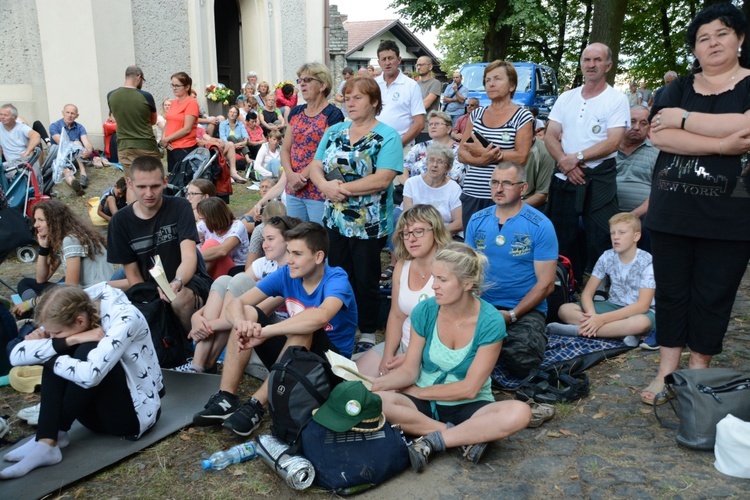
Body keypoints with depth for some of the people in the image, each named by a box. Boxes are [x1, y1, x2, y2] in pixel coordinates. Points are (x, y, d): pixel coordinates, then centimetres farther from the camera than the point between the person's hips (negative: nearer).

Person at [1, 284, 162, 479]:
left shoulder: (125, 318, -26)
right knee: (58, 354, -17)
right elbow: (17, 354, -16)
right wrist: (69, 340, -29)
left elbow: (90, 375, -40)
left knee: (88, 350, -29)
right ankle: (46, 444, -24)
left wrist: (49, 359, -22)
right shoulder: (70, 317, -6)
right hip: (100, 411, 6)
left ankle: (56, 433, -12)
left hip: (135, 411, -6)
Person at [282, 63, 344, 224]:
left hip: (320, 191, -6)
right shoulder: (295, 112, 12)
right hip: (293, 189, 6)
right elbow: (285, 149, 9)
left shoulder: (333, 114, -6)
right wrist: (291, 175, -9)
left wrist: (302, 177, -14)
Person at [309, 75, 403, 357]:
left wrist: (344, 188, -19)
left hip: (369, 225, -5)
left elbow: (383, 178, -21)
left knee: (365, 281, 7)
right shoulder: (334, 132, 9)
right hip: (335, 220, 5)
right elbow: (315, 166, 5)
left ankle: (368, 332, 25)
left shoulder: (387, 137, -9)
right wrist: (325, 185, -16)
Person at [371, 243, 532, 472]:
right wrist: (379, 382, -25)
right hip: (426, 406, 2)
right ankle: (468, 436, -20)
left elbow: (469, 388, -14)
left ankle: (432, 441, -23)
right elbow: (409, 370, -5)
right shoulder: (425, 311, -8)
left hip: (469, 408, -1)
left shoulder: (490, 322, -15)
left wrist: (417, 391, -11)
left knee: (519, 413, -31)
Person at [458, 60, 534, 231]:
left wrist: (483, 152, -10)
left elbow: (521, 157, -10)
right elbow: (461, 154, 8)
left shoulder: (522, 116, -2)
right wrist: (482, 160, -14)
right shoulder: (476, 114, 12)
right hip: (471, 195, 4)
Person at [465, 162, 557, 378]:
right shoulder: (477, 220, 6)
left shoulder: (541, 226, -6)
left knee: (520, 361, -28)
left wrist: (511, 315, -16)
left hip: (525, 309, -2)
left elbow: (546, 284, -7)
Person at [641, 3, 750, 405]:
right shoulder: (678, 89, 12)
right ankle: (667, 371, 18)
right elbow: (659, 136, -5)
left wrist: (683, 119, -10)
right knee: (670, 292, 7)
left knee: (713, 297, 5)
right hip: (671, 211, 3)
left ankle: (698, 373, 20)